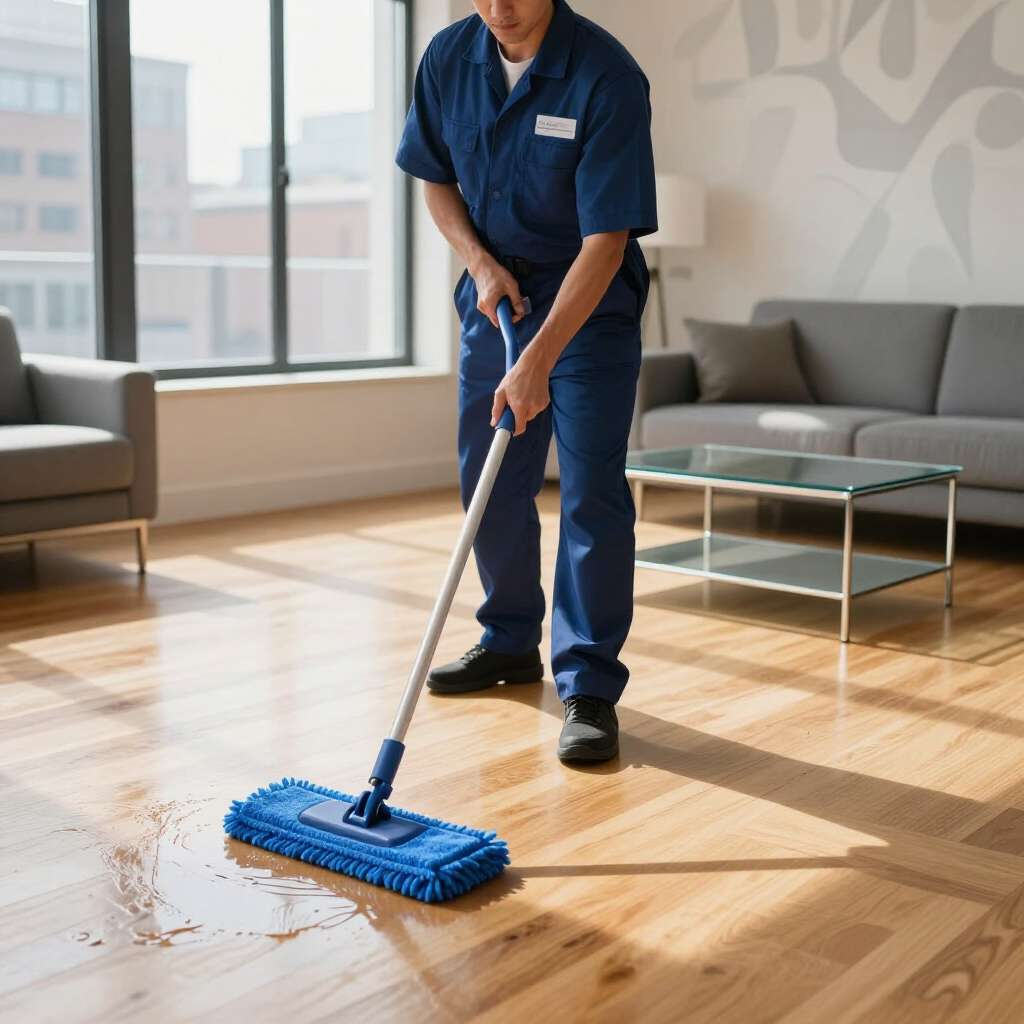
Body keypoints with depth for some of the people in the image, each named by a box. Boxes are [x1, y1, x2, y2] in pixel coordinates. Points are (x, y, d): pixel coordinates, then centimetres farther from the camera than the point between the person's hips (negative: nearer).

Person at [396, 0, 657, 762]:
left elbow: (605, 242, -26)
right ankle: (510, 643, 30)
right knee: (489, 484, 11)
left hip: (588, 304, -5)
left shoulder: (607, 78, -23)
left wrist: (538, 360, -31)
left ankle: (590, 687, -2)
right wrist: (480, 262, -10)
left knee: (591, 493, -10)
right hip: (494, 292, 6)